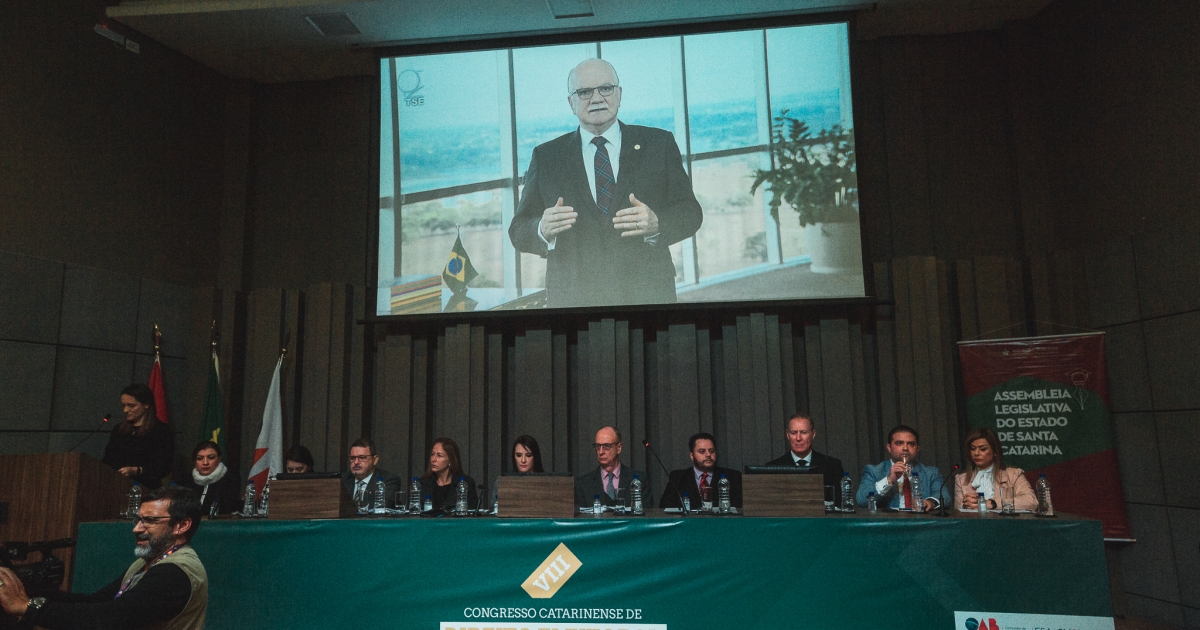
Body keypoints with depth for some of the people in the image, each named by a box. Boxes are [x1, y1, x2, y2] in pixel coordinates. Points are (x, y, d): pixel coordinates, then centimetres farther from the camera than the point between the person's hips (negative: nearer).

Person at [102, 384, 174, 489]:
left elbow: (163, 467, -8)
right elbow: (108, 461, 18)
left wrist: (136, 471, -23)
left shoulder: (162, 431, 0)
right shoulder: (118, 430, 20)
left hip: (145, 489, -5)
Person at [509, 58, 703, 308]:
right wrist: (543, 230, -18)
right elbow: (518, 231, 6)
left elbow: (690, 213, 3)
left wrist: (656, 224, -18)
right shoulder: (546, 156, 8)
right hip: (571, 298, 0)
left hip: (648, 295, 0)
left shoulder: (658, 144, 8)